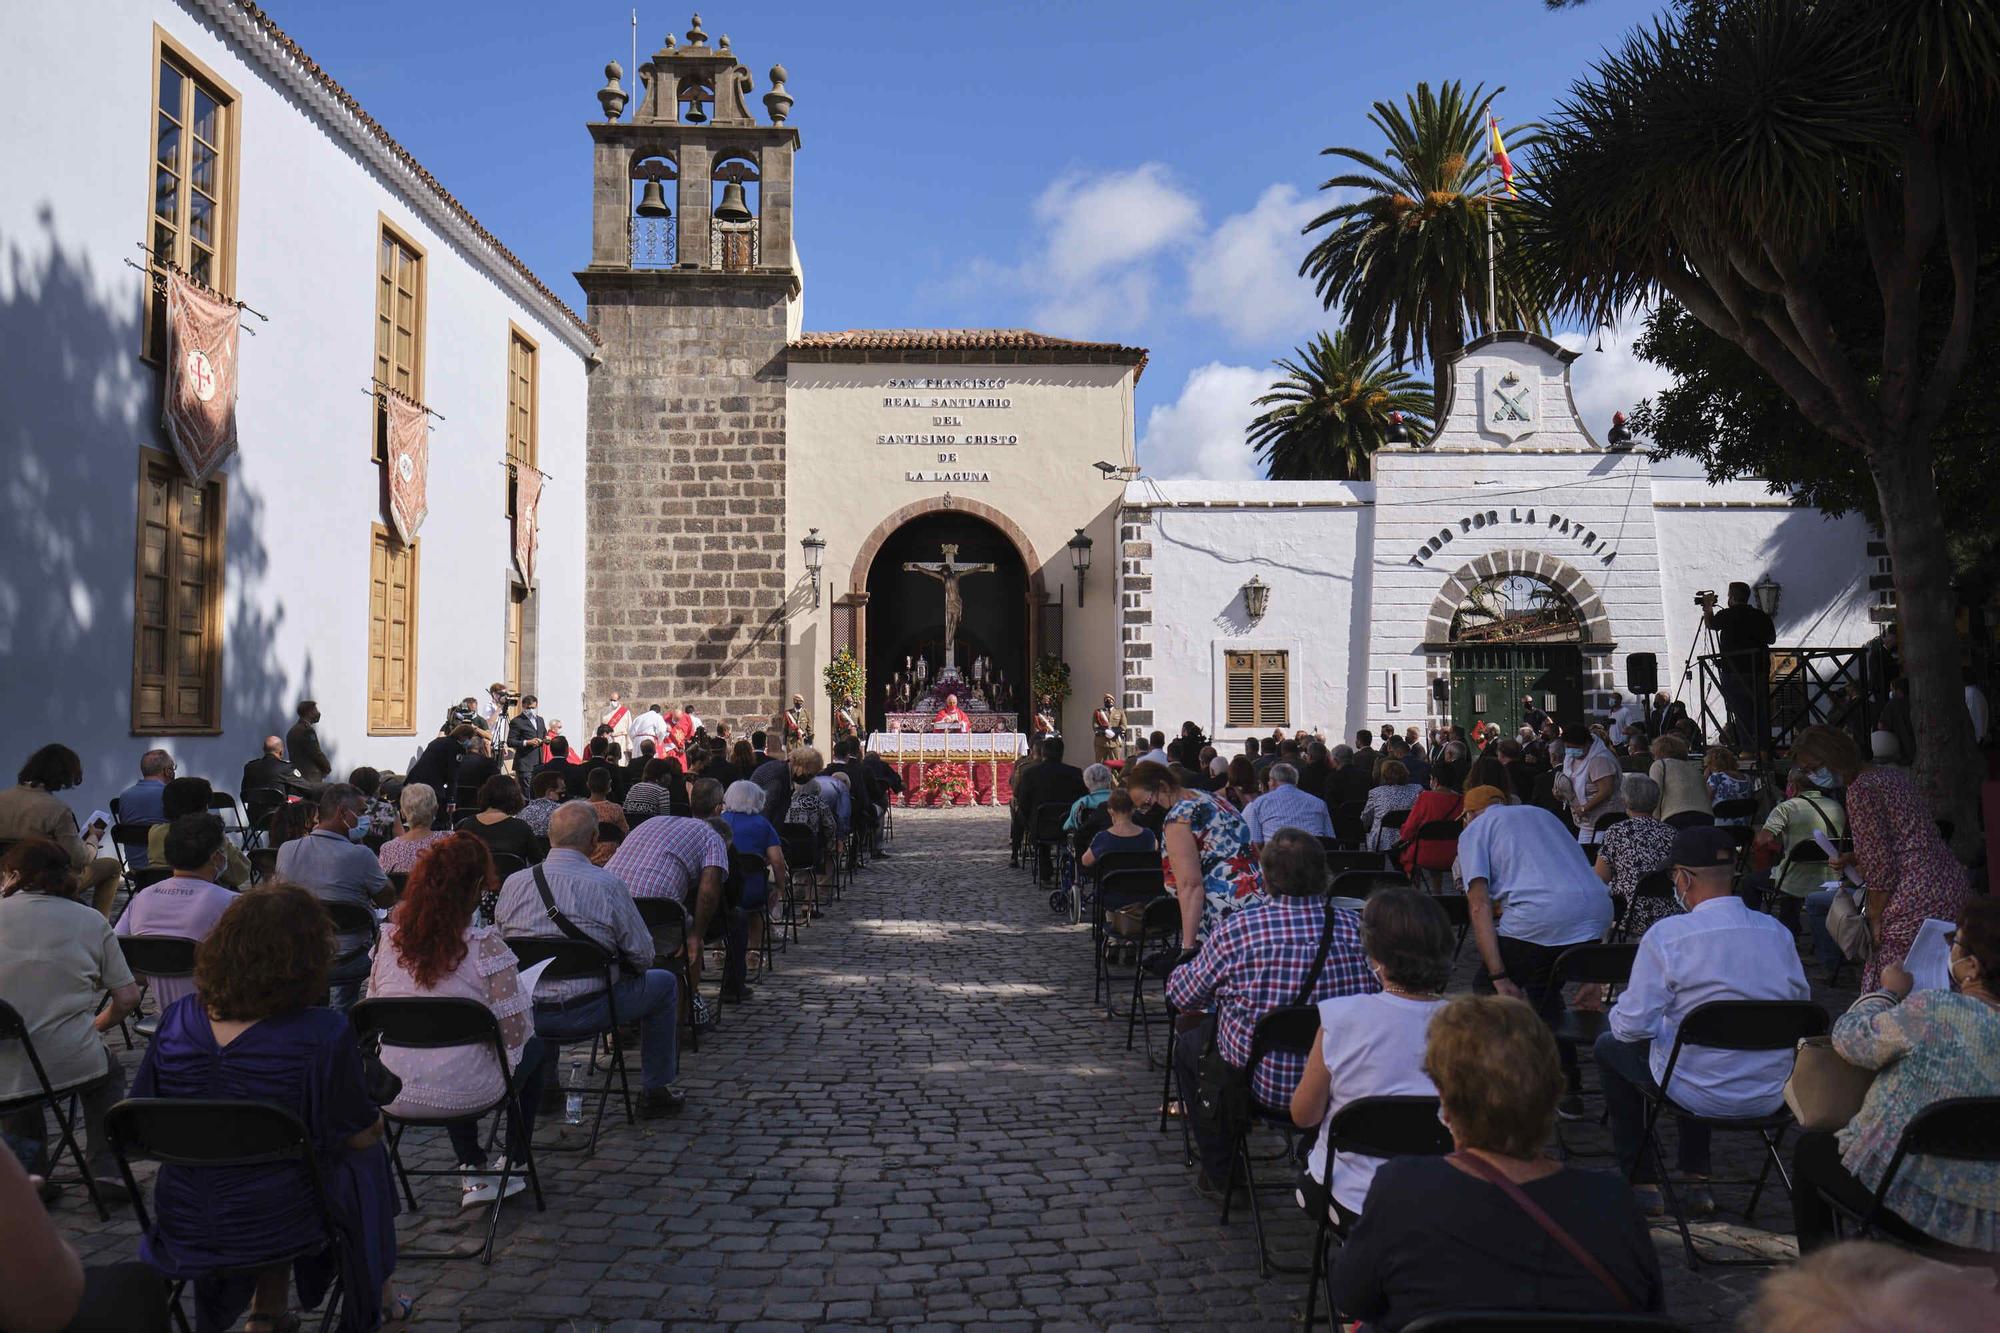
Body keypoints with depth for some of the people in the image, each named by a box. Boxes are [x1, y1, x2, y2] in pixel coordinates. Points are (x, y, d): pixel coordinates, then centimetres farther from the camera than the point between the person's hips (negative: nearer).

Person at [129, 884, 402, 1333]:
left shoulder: (176, 1022, -9)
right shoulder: (322, 1034, -22)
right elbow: (359, 1135, -10)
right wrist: (375, 1121, 12)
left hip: (184, 1231, 4)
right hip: (276, 1227, -4)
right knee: (364, 1159, 24)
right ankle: (375, 1295, 41)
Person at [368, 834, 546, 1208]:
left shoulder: (389, 938, -3)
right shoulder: (483, 943, -17)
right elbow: (515, 1029, -15)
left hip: (394, 1097, 5)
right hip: (462, 1095, -4)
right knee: (533, 1047, 26)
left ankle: (473, 1173, 28)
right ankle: (516, 1165, 34)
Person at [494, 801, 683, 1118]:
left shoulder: (513, 883, -2)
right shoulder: (609, 885, -13)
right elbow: (643, 955, -8)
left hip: (524, 1015, 5)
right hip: (586, 1014, -4)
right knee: (664, 983, 18)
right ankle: (656, 1091, 22)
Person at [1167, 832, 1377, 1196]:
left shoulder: (1237, 931, -18)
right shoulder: (1355, 928, -10)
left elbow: (1182, 995, -4)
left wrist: (1184, 968, 19)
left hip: (1260, 1086, -4)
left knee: (1189, 1039, 24)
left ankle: (1219, 1175, 30)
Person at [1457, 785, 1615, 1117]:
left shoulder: (1474, 830, 16)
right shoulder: (1541, 814, 34)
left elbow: (1479, 906, 2)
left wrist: (1500, 979, -2)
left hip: (1541, 915, -6)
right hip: (1598, 907, 6)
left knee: (1486, 989, 15)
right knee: (1543, 988, 29)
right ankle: (1568, 1090, 29)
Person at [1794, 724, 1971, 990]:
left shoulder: (1861, 790, -12)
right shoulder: (1894, 774, 17)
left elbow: (1879, 868, -13)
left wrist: (1876, 924, -5)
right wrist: (1852, 859, 17)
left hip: (1919, 904, -10)